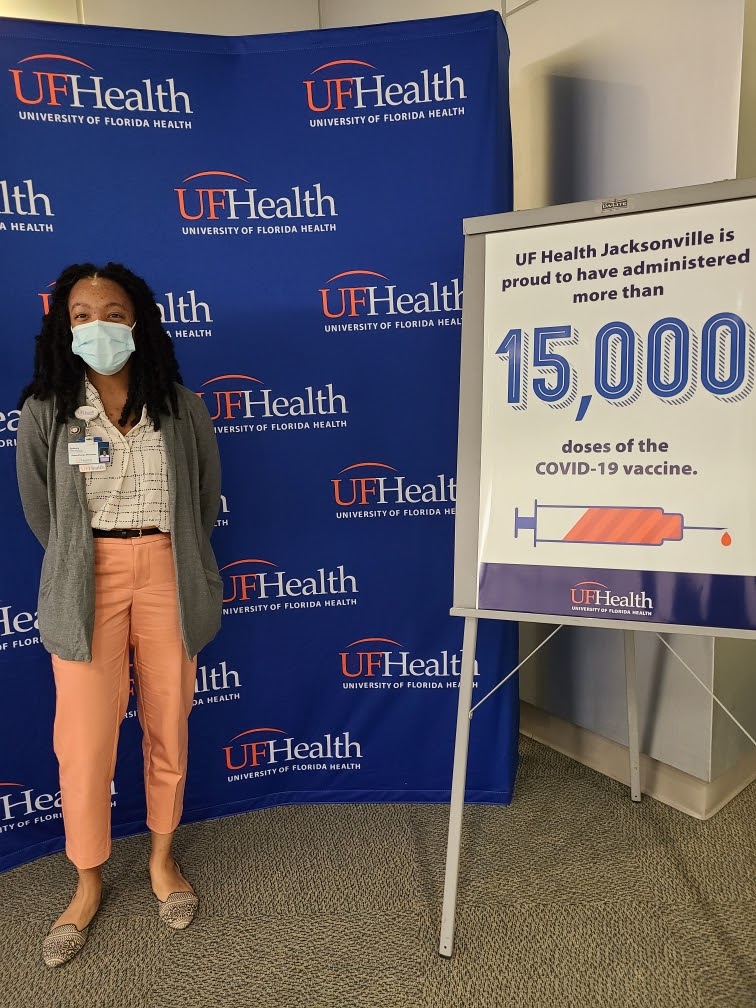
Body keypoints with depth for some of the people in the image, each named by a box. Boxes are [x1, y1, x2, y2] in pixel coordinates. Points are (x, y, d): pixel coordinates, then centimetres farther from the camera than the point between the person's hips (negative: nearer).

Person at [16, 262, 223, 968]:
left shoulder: (181, 407, -2)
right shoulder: (44, 411, -3)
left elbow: (205, 497, 8)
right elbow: (39, 509, 7)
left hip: (168, 573, 1)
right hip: (87, 580, 0)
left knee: (168, 724, 12)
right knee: (84, 738, 5)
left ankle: (162, 856, 36)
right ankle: (89, 882, 30)